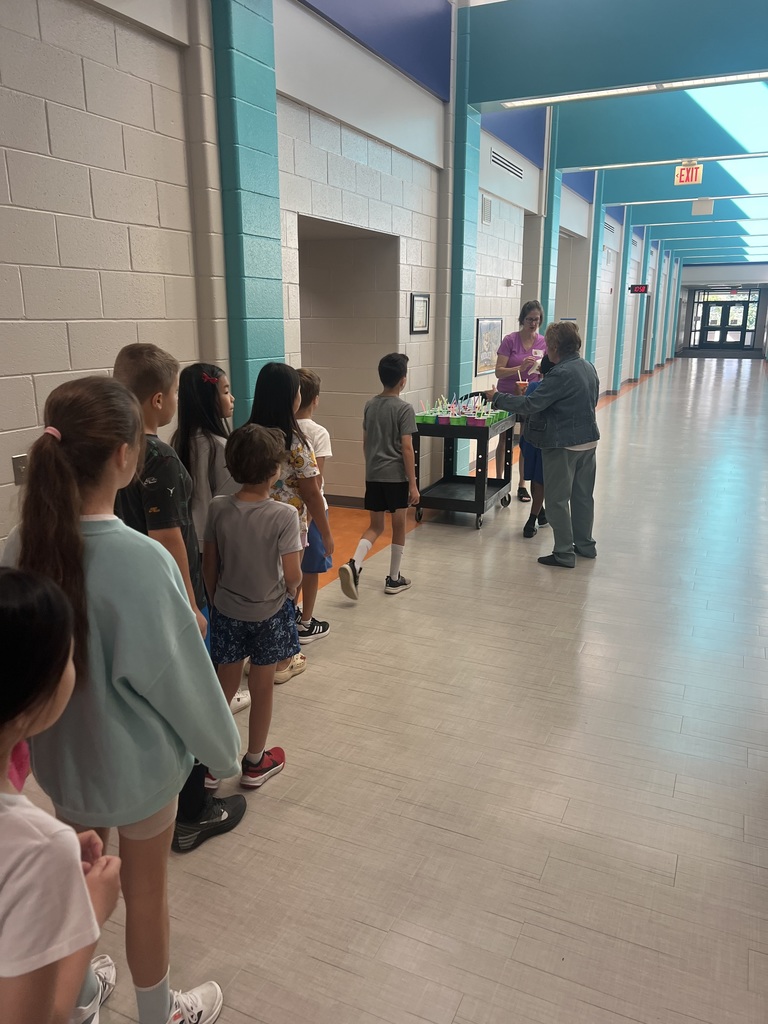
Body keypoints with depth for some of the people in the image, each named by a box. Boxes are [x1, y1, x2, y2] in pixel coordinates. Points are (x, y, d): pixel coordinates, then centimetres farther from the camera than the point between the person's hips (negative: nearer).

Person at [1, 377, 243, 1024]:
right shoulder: (141, 560, -31)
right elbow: (181, 677, -22)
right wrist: (224, 749, -4)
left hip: (58, 752, 5)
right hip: (136, 761, -5)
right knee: (145, 890, 19)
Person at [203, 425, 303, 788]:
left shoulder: (218, 508, -10)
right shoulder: (284, 515, -21)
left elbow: (209, 565, -2)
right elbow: (292, 575, -20)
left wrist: (216, 599, 13)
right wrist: (290, 590, 3)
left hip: (227, 611, 3)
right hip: (269, 613, -3)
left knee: (226, 684, 18)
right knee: (262, 688, 14)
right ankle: (255, 763, 31)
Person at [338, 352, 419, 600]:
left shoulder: (369, 406, 6)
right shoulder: (404, 408, -12)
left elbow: (365, 442, 12)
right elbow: (406, 448, -14)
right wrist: (413, 483, -10)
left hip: (373, 476, 5)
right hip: (396, 476, -5)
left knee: (375, 527, 14)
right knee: (398, 527, 10)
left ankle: (353, 565, -9)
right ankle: (394, 579, 18)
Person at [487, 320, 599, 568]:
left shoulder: (561, 374, -21)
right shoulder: (589, 368, 6)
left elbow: (531, 405, -22)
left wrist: (497, 398, -13)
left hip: (563, 445, -9)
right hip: (589, 440, 9)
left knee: (557, 499, 2)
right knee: (582, 496, 18)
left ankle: (564, 553, 7)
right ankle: (585, 545, 30)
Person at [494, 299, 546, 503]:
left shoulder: (543, 342, 1)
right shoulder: (510, 340, -9)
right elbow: (499, 372, -12)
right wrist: (520, 367, -28)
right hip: (507, 397, -2)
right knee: (504, 440, 8)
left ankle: (522, 485, 16)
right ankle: (499, 482, 18)